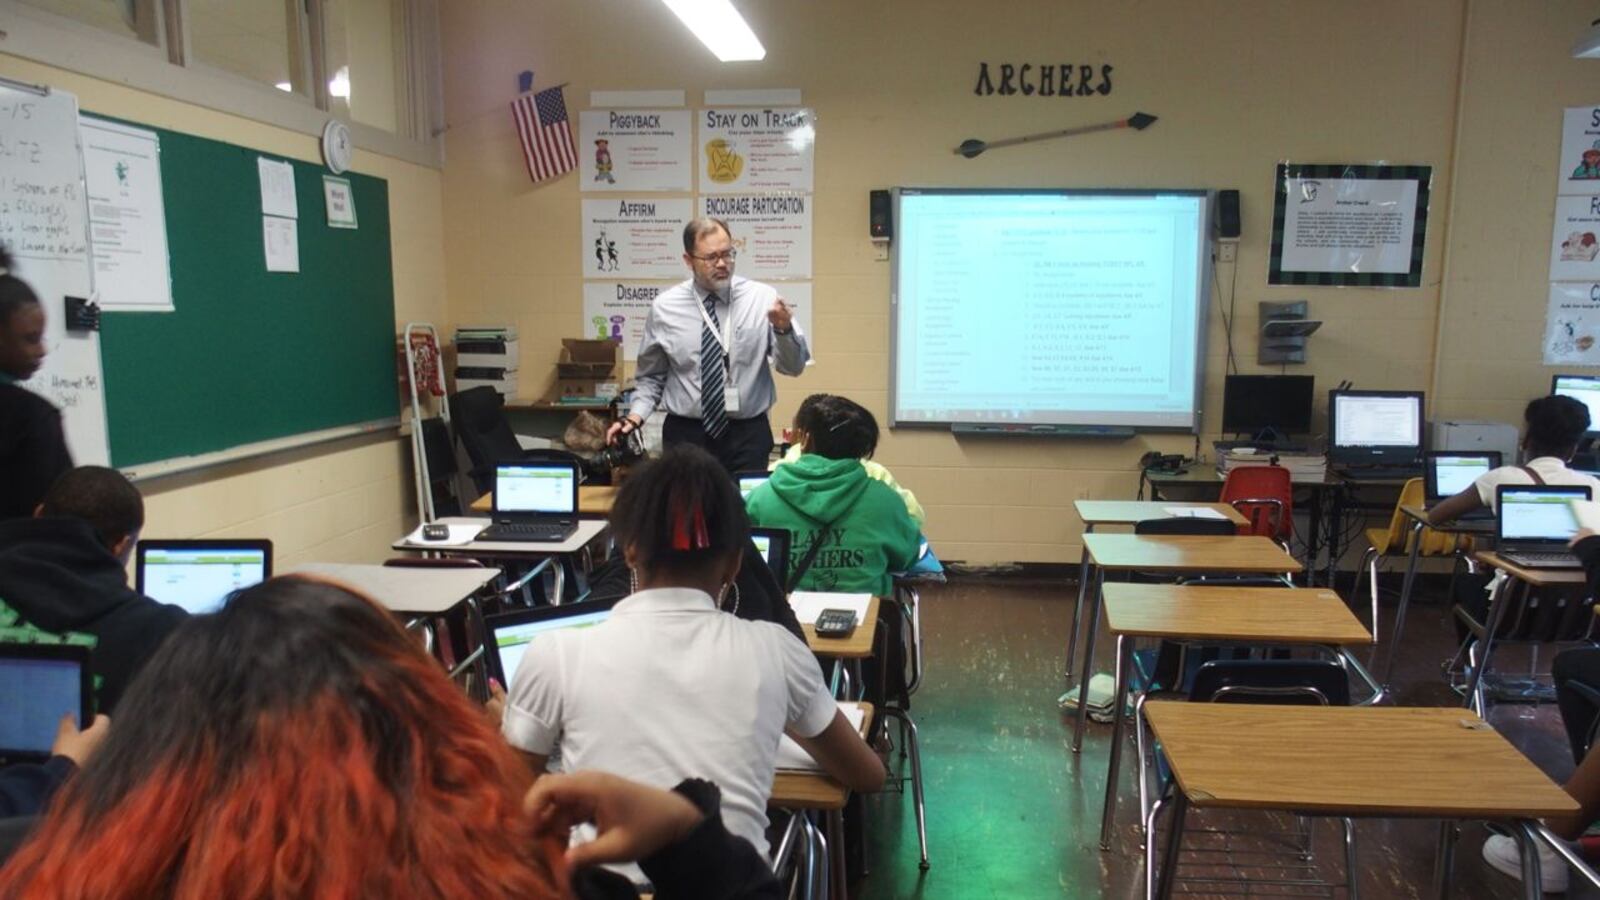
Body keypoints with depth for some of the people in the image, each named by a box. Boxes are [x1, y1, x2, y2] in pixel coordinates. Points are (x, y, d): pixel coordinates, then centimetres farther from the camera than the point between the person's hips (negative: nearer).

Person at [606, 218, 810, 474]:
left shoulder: (762, 298, -3)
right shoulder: (664, 307, -1)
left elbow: (794, 366, -6)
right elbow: (650, 376, 9)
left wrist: (784, 329, -23)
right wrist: (635, 416, -5)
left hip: (749, 435, 0)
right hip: (685, 435, 1)